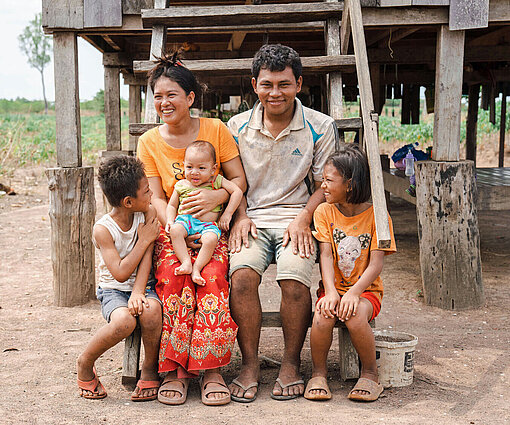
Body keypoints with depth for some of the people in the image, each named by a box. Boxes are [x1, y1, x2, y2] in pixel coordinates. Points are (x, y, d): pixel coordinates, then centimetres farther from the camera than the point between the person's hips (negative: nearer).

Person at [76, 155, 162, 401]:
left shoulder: (148, 214, -2)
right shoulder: (103, 229, -13)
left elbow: (146, 260, -9)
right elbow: (120, 273, -19)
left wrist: (138, 292, -23)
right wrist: (144, 240, -16)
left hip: (142, 286, 3)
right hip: (113, 290, -2)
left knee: (150, 309, -33)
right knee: (124, 321, -35)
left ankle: (150, 369, -8)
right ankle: (85, 364, -6)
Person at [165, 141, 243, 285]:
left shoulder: (217, 181, 7)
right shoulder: (181, 185, 12)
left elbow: (237, 192, 3)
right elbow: (172, 205, 19)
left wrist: (227, 214, -5)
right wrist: (170, 220, -1)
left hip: (208, 224, -1)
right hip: (185, 219, 2)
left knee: (210, 239, -35)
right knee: (175, 230, -33)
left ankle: (196, 268, -26)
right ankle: (186, 262, -32)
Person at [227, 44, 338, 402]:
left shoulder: (320, 127, 4)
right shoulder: (238, 127, 9)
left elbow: (325, 184, 5)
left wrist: (303, 219, -10)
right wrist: (240, 216, -2)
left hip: (296, 218, -1)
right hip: (252, 219, 2)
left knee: (294, 277, -29)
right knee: (242, 274, -29)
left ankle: (291, 363, -7)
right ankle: (250, 364, -13)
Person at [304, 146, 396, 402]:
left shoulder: (376, 215, -4)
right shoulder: (324, 212, 4)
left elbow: (376, 263, -12)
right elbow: (326, 256, -6)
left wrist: (354, 292, -27)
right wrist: (330, 291, -23)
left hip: (366, 289, -2)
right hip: (334, 287, 2)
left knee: (355, 317, -34)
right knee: (323, 316, -31)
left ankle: (370, 374, -8)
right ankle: (318, 373, -7)